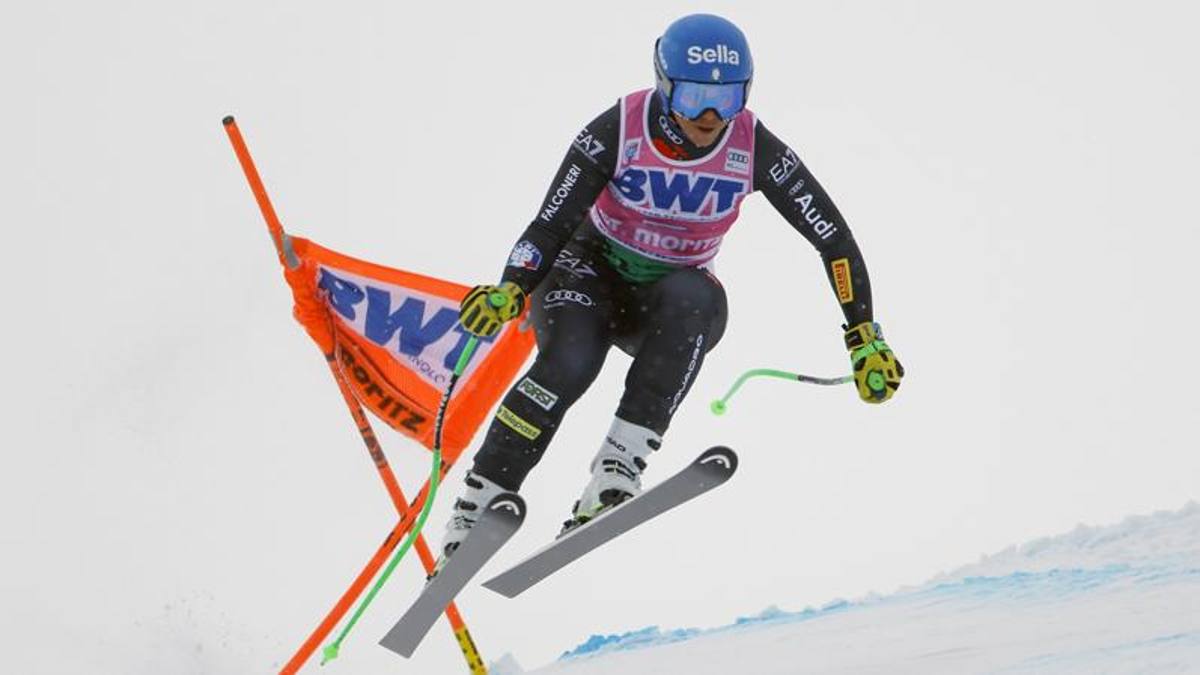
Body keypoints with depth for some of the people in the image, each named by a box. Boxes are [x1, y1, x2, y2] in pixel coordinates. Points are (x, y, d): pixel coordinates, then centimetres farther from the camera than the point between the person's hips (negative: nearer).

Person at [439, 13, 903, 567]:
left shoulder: (755, 149, -17)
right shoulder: (618, 131, -21)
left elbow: (834, 239, -13)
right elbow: (551, 224, -21)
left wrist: (865, 339, -20)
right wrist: (511, 289, -40)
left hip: (671, 300, 1)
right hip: (591, 271, -1)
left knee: (696, 297, -36)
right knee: (569, 364, -33)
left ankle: (619, 469, -38)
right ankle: (475, 507, -22)